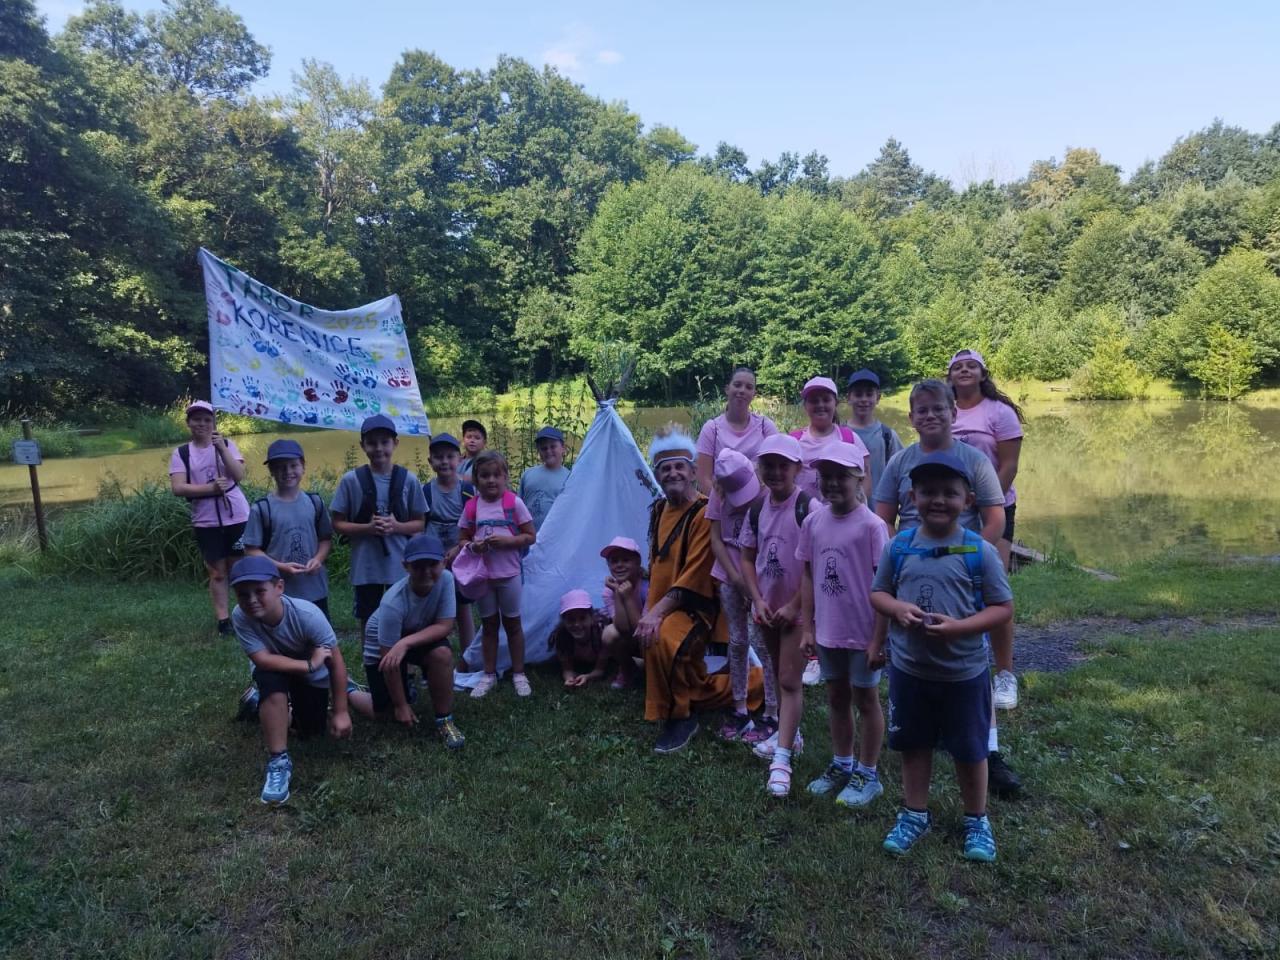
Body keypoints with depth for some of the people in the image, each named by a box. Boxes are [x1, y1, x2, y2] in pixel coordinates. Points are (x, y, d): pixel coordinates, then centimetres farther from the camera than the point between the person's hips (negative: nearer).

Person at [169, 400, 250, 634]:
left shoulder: (227, 444, 3)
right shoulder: (181, 453, 2)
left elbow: (239, 475, -9)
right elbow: (178, 488, -9)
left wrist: (222, 449, -19)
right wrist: (211, 487, -19)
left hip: (237, 517, 0)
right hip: (206, 522, 0)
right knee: (217, 573, 7)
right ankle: (223, 620, 12)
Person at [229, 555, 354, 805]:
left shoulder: (307, 614, -36)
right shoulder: (241, 617, -32)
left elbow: (336, 662, -29)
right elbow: (262, 659, -34)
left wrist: (341, 713, -25)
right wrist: (309, 664, -39)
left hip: (312, 676, 0)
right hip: (276, 671, 0)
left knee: (311, 731, 3)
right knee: (270, 678, -35)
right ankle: (279, 761, -23)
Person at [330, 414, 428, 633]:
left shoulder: (408, 480, -2)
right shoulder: (351, 480, -4)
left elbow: (420, 523, 4)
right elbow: (338, 524, 0)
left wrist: (396, 527, -16)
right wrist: (368, 528, -17)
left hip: (401, 566, 0)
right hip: (366, 567, 0)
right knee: (369, 621, 13)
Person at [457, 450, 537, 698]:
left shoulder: (514, 503, -8)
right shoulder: (472, 507, -1)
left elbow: (530, 536, -6)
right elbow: (462, 540, 6)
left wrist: (506, 541, -21)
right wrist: (473, 546, -16)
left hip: (508, 574, -2)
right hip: (482, 575, 2)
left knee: (512, 623, 9)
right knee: (488, 625, 14)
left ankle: (518, 674, 21)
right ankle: (489, 675, 25)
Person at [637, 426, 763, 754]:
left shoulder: (704, 514, -17)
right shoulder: (659, 510, 7)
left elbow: (694, 576, -23)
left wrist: (658, 612, -28)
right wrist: (650, 609, 11)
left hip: (696, 607, -8)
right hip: (663, 606, 9)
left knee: (662, 639, -38)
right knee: (694, 686, 17)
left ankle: (679, 718, -16)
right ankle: (754, 685, 39)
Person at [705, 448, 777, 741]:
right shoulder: (719, 494, 0)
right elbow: (716, 539, 2)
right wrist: (737, 578, -5)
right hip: (731, 577, 4)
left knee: (761, 643, -5)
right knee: (737, 642, 11)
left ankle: (771, 713, 7)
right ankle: (740, 709, 22)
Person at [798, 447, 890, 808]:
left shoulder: (871, 526, -15)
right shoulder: (813, 522, 1)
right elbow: (808, 575, 7)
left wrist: (880, 637, -13)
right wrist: (807, 626, 6)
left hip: (862, 632, -5)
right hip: (827, 631, 5)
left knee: (865, 700, 11)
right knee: (836, 698, 19)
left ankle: (867, 774, 26)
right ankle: (841, 765, 36)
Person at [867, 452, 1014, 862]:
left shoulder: (980, 551, -12)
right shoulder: (899, 546, -5)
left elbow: (1004, 608, -9)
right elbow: (877, 593, 5)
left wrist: (960, 626, -24)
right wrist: (898, 609, -17)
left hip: (965, 672, -2)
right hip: (908, 668, 2)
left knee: (969, 750, 15)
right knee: (913, 745, 19)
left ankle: (976, 820, 38)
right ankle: (914, 814, 39)